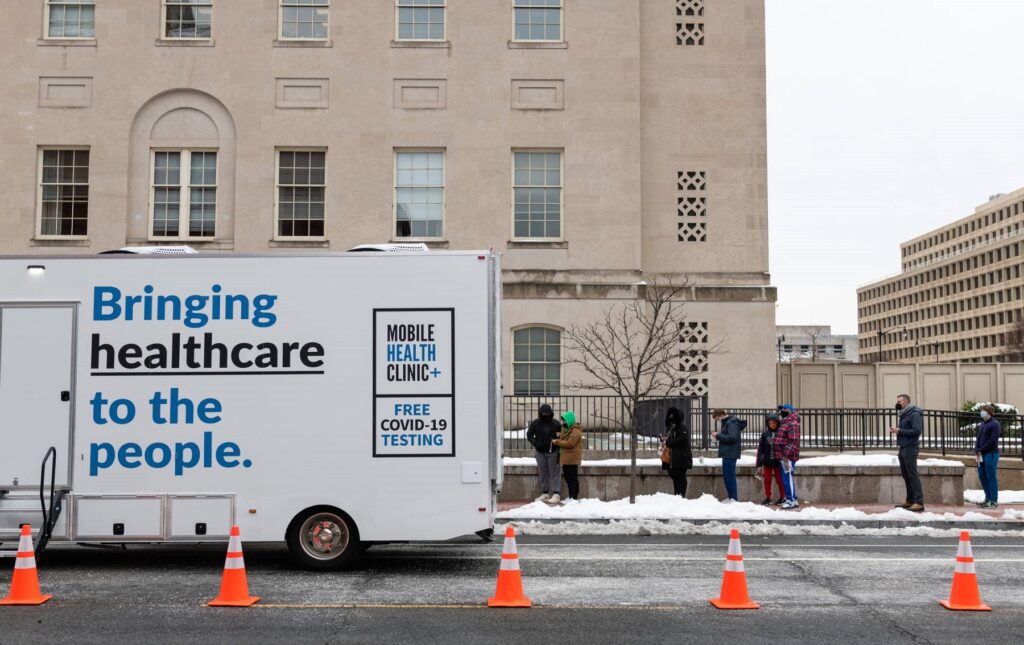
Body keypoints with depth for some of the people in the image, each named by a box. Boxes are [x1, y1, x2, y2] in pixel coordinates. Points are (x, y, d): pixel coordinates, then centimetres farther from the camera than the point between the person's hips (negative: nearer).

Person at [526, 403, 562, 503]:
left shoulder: (556, 424, -5)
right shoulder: (535, 423, 0)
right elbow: (529, 435, 5)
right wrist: (535, 444, -9)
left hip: (553, 452, -3)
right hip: (540, 452, 3)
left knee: (554, 473, -6)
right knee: (542, 473, 8)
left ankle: (555, 494, -7)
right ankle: (545, 493, 16)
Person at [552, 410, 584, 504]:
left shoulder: (575, 431, -15)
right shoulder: (566, 429, 18)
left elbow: (570, 443, -21)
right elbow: (563, 439, 29)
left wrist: (557, 442, -15)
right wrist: (557, 439, 9)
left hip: (572, 458, -10)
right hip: (566, 458, 10)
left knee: (573, 478, -7)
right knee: (568, 477, 14)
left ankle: (574, 498, -4)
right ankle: (570, 497, 22)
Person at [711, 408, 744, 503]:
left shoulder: (732, 423, -13)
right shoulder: (727, 422, 17)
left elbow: (732, 438, -21)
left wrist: (718, 435, -15)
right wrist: (718, 436, 6)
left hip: (730, 454, -10)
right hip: (727, 453, 10)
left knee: (729, 476, -9)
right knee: (726, 475, 13)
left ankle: (734, 498, -7)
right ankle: (730, 497, 19)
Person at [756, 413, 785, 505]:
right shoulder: (765, 433, 1)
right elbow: (760, 448, 4)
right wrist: (759, 462, 2)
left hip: (777, 461, -2)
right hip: (767, 461, 2)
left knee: (779, 480, 7)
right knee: (767, 480, 9)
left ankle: (782, 497, 19)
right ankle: (768, 497, 19)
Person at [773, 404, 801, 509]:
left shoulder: (792, 423, -13)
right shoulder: (785, 423, 21)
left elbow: (793, 441, -22)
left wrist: (786, 455, -26)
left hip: (787, 457, -10)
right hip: (782, 456, 10)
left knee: (788, 478, -8)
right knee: (786, 479, 13)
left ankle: (792, 501, -6)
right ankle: (790, 500, 18)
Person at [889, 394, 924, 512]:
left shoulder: (914, 414, -12)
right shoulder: (904, 414, 16)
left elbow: (917, 431, -21)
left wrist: (900, 431, -19)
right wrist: (896, 431, 1)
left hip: (910, 448, -9)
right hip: (903, 448, 9)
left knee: (912, 475, -10)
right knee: (905, 475, 11)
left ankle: (919, 503, -10)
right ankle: (910, 501, 17)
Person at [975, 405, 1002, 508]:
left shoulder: (995, 424, -8)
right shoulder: (982, 424, 17)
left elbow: (992, 440, -16)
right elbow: (979, 438, 15)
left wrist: (981, 450, -13)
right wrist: (976, 451, -1)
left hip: (991, 454, -8)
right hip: (981, 454, 8)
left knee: (991, 477, -6)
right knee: (982, 476, 10)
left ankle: (994, 501, -2)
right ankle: (988, 498, 20)